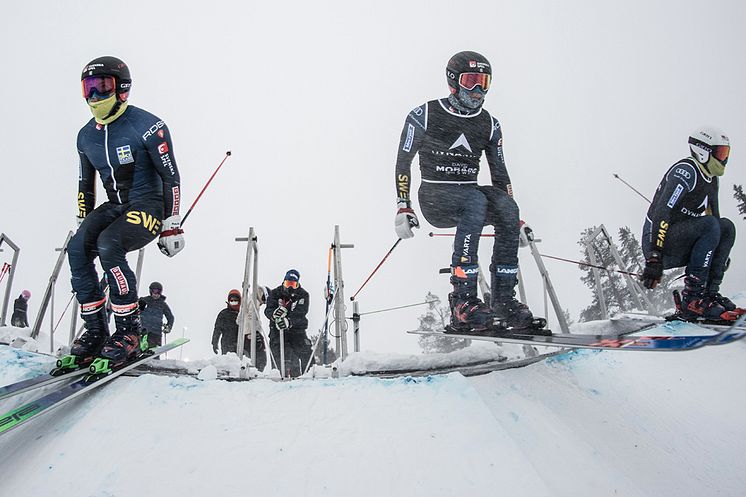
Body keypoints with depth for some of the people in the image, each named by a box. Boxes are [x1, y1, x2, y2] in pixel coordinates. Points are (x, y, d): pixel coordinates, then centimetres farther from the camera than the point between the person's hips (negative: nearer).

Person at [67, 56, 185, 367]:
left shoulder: (146, 126, -12)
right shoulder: (87, 135, 10)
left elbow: (170, 177, -11)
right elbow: (85, 185, 20)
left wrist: (172, 225, -13)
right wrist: (83, 225, 15)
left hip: (147, 207, -6)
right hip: (113, 207, 6)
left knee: (108, 245, -33)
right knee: (77, 248, -21)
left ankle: (129, 332, -21)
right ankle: (95, 331, -12)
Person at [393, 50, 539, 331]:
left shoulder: (489, 125, 11)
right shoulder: (425, 115, -2)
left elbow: (499, 172, 17)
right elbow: (403, 161, 1)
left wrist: (513, 219, 11)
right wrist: (403, 208, -7)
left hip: (471, 193, 5)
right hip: (435, 196, -4)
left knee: (507, 207, -28)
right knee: (476, 201, -36)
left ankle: (504, 299, -24)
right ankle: (462, 300, -39)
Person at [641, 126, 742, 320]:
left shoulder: (710, 179, 15)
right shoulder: (686, 171, -14)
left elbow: (713, 215, 24)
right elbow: (661, 213, -25)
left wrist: (720, 258, 25)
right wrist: (654, 258, -33)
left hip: (679, 248, 9)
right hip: (657, 244, -9)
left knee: (727, 227, -2)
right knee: (709, 225, -26)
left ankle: (710, 293, -6)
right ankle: (692, 299, -26)